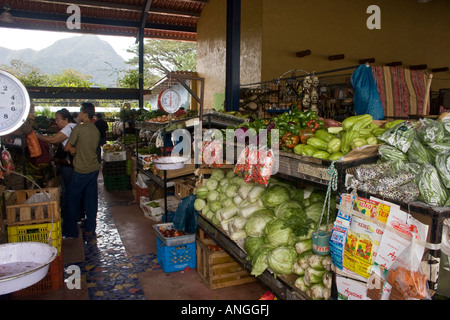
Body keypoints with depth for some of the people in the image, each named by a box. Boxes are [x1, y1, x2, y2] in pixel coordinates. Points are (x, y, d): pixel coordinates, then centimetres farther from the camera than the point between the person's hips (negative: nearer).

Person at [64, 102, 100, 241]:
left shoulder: (79, 128, -13)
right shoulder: (96, 130, 8)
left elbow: (67, 147, -6)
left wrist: (72, 149, 15)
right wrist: (76, 149, 3)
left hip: (81, 170, -6)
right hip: (94, 168, 6)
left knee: (73, 199, 9)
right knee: (91, 199, 9)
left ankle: (71, 230, 21)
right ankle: (90, 231, 15)